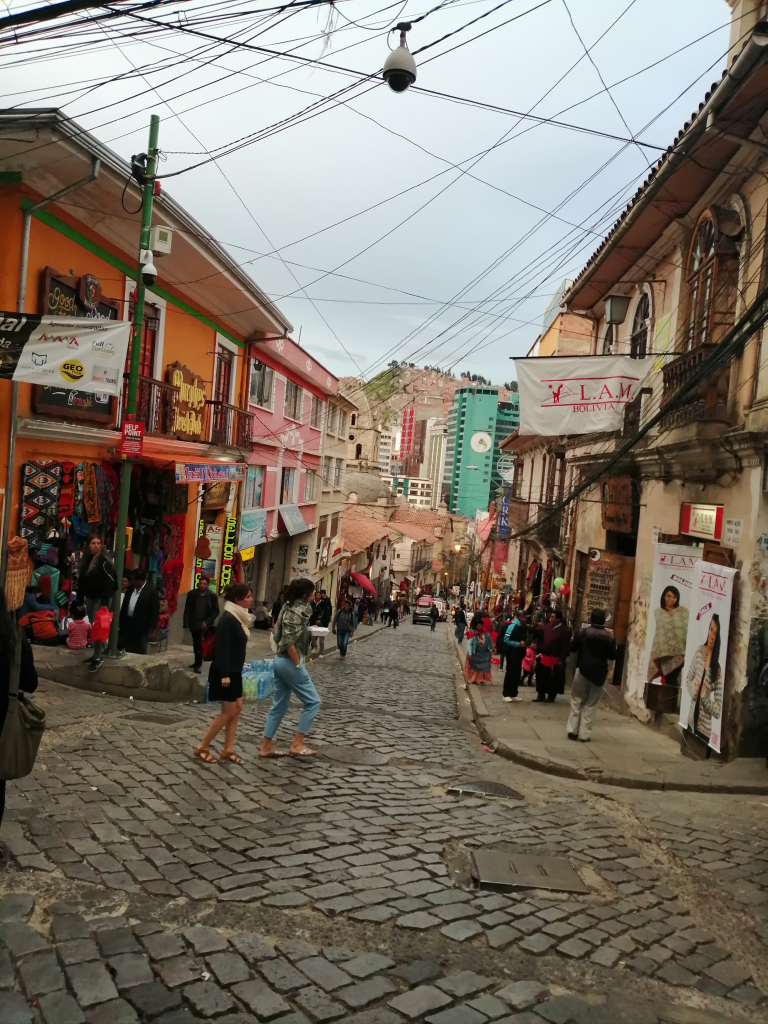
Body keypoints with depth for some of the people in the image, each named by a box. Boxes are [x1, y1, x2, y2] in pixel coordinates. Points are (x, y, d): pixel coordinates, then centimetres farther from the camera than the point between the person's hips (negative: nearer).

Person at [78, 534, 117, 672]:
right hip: (89, 598, 7)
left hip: (101, 599, -7)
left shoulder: (104, 560, -12)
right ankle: (97, 653, 20)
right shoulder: (86, 560, 10)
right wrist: (80, 600, 13)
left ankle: (98, 658, -6)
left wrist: (104, 602, -24)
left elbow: (109, 582, -18)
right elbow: (81, 581, 15)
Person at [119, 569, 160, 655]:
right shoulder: (130, 589, 11)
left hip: (141, 627, -6)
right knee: (128, 651, 9)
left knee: (140, 652, 0)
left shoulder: (151, 591, -7)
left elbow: (155, 611, -9)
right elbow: (124, 606, 16)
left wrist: (152, 627, -14)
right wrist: (121, 622, 12)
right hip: (127, 624, 6)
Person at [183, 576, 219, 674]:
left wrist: (207, 622, -11)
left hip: (204, 624, -3)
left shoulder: (212, 596, -6)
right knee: (195, 643, 13)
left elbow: (216, 611, -1)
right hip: (193, 623, 3)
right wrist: (186, 623, -5)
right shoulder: (191, 594, -1)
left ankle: (198, 664, -4)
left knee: (199, 643, -12)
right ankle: (197, 662, 27)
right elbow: (187, 609, 1)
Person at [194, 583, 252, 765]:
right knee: (229, 712, -3)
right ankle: (202, 747, 8)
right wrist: (224, 674, -24)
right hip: (225, 673, -10)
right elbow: (222, 648, -22)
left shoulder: (238, 618, 9)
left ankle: (228, 750, 17)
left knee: (237, 709, 10)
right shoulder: (227, 619, -19)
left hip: (234, 671, 10)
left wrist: (233, 672, 16)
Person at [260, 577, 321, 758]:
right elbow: (289, 642, -23)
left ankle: (266, 747, 18)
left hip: (280, 660, 9)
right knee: (312, 701, 0)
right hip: (289, 662, -9)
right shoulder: (298, 611, -18)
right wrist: (298, 665, -15)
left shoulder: (288, 607, 10)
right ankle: (297, 744, 2)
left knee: (279, 705, 14)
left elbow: (276, 633, 14)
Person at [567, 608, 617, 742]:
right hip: (599, 673, 0)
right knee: (591, 704, 6)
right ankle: (584, 734, 5)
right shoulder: (609, 637, -5)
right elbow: (612, 656, 2)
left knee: (577, 700, 11)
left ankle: (572, 730, 7)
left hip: (582, 670, 0)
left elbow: (572, 648, 2)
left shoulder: (582, 633, -7)